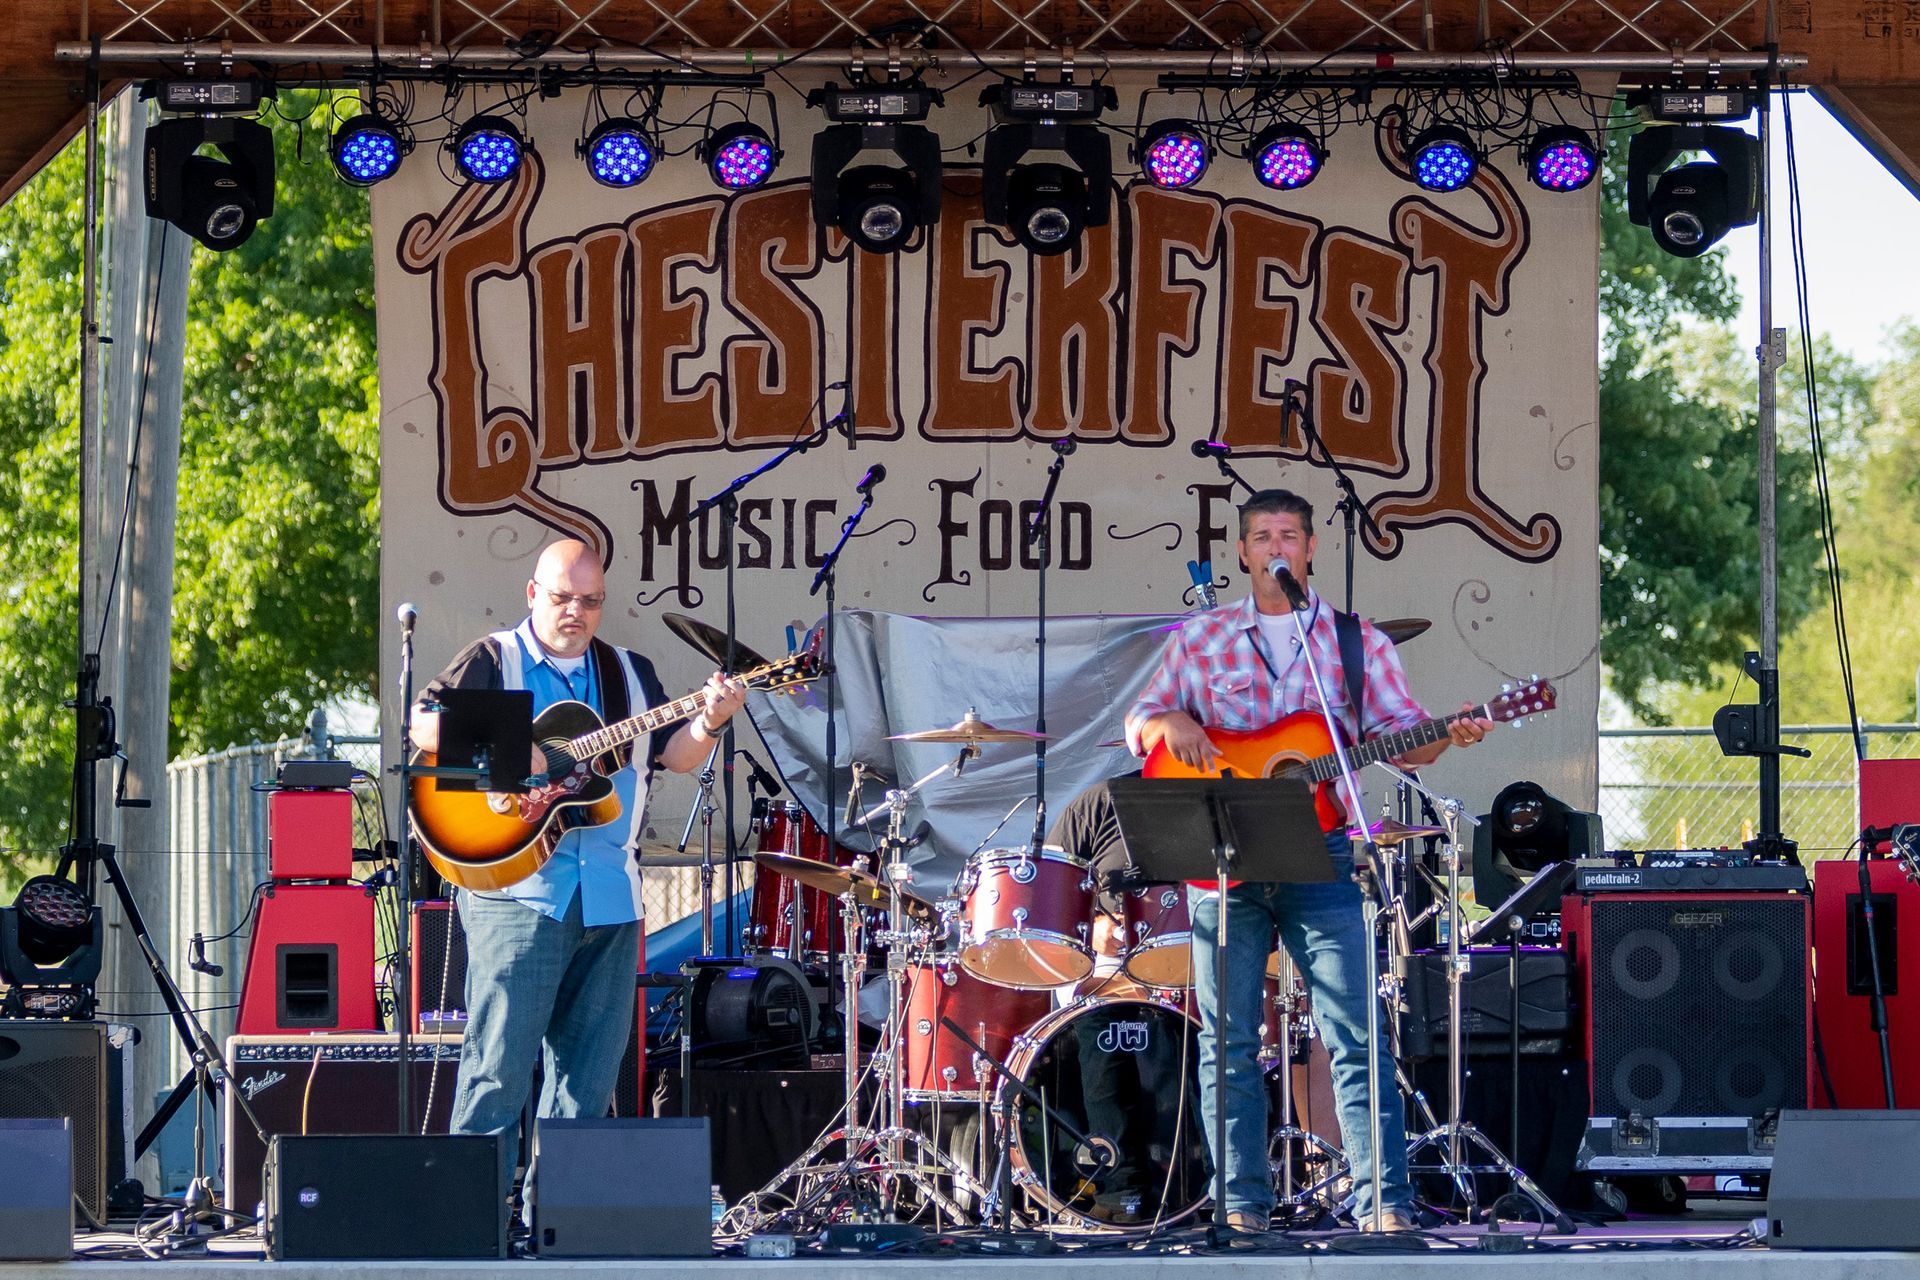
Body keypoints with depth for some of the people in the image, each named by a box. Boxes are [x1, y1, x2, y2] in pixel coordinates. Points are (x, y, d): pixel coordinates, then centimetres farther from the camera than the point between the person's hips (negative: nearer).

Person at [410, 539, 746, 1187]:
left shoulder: (629, 674, 18)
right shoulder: (494, 661, 2)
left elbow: (673, 754, 12)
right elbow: (424, 724, -10)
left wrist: (709, 723, -8)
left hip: (609, 899, 6)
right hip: (517, 891, -6)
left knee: (589, 1075, 6)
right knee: (500, 1068, -8)